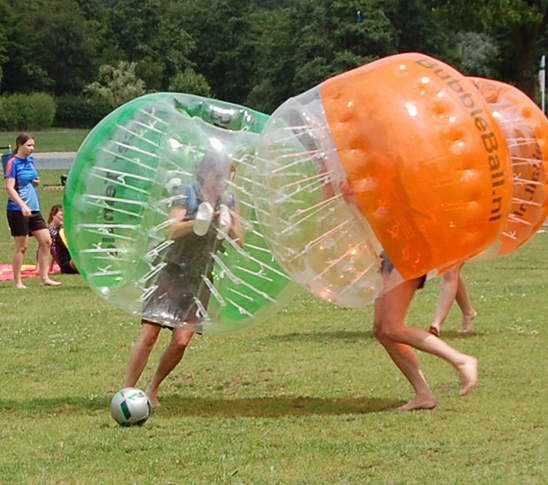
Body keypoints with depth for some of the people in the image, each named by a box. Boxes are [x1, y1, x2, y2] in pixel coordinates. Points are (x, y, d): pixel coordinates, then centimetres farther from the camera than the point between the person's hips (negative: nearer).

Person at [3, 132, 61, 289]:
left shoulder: (30, 160, 12)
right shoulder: (13, 163, -11)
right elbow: (9, 188, -17)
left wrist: (37, 182, 2)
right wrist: (23, 205, -28)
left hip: (34, 209, 7)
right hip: (17, 211, -7)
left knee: (46, 241, 3)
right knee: (22, 246, -3)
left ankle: (44, 278, 10)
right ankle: (17, 281, 7)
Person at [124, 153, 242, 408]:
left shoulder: (229, 203, 7)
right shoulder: (187, 196, -6)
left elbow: (239, 244, 5)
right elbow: (171, 229, -20)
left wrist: (228, 226, -14)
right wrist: (199, 221, -34)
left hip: (200, 280, 3)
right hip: (174, 272, -3)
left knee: (181, 341, -9)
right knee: (148, 335, -12)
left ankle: (152, 389, 11)